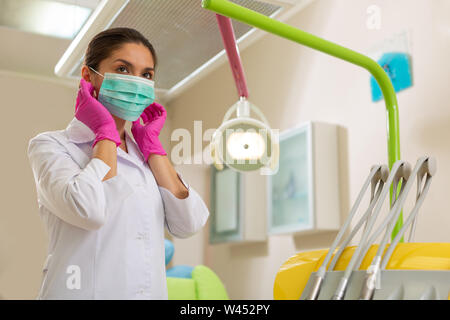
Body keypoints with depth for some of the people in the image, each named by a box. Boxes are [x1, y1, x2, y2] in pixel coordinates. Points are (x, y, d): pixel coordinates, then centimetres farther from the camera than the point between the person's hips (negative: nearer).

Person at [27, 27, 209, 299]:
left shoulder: (147, 155, 12)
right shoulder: (52, 144, -2)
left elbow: (188, 224, -3)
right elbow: (89, 209, -22)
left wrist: (151, 143, 1)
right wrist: (107, 133, -8)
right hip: (85, 290, -4)